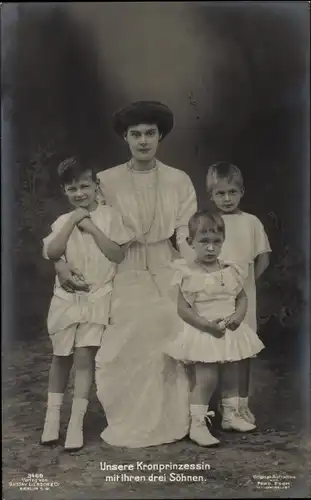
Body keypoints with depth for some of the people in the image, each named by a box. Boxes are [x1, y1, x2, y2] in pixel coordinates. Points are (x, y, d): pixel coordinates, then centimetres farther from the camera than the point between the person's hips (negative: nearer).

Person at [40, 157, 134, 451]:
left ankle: (76, 423, 3)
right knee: (61, 356, 12)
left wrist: (92, 228, -13)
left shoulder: (108, 216, -1)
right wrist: (73, 221, -13)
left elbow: (119, 255, -8)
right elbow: (52, 253, -11)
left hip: (98, 297, -2)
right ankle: (52, 416, 27)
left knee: (84, 355, -7)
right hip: (66, 297, 3)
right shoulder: (63, 221, 5)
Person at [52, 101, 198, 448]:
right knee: (125, 352, 2)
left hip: (167, 276, 1)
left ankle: (171, 423, 26)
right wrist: (60, 259, -15)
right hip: (125, 278, 0)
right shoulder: (107, 181, -2)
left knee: (169, 350, 7)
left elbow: (188, 235, 0)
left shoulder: (179, 181, 1)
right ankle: (129, 426, 21)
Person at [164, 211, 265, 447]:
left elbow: (242, 298, 9)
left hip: (230, 333, 5)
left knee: (232, 376, 17)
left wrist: (238, 316, -11)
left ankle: (231, 415, 37)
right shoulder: (188, 274, -13)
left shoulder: (231, 270, 1)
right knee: (206, 379, -6)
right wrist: (207, 325, -23)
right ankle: (197, 425, 7)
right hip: (202, 334, -5)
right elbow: (183, 309, -14)